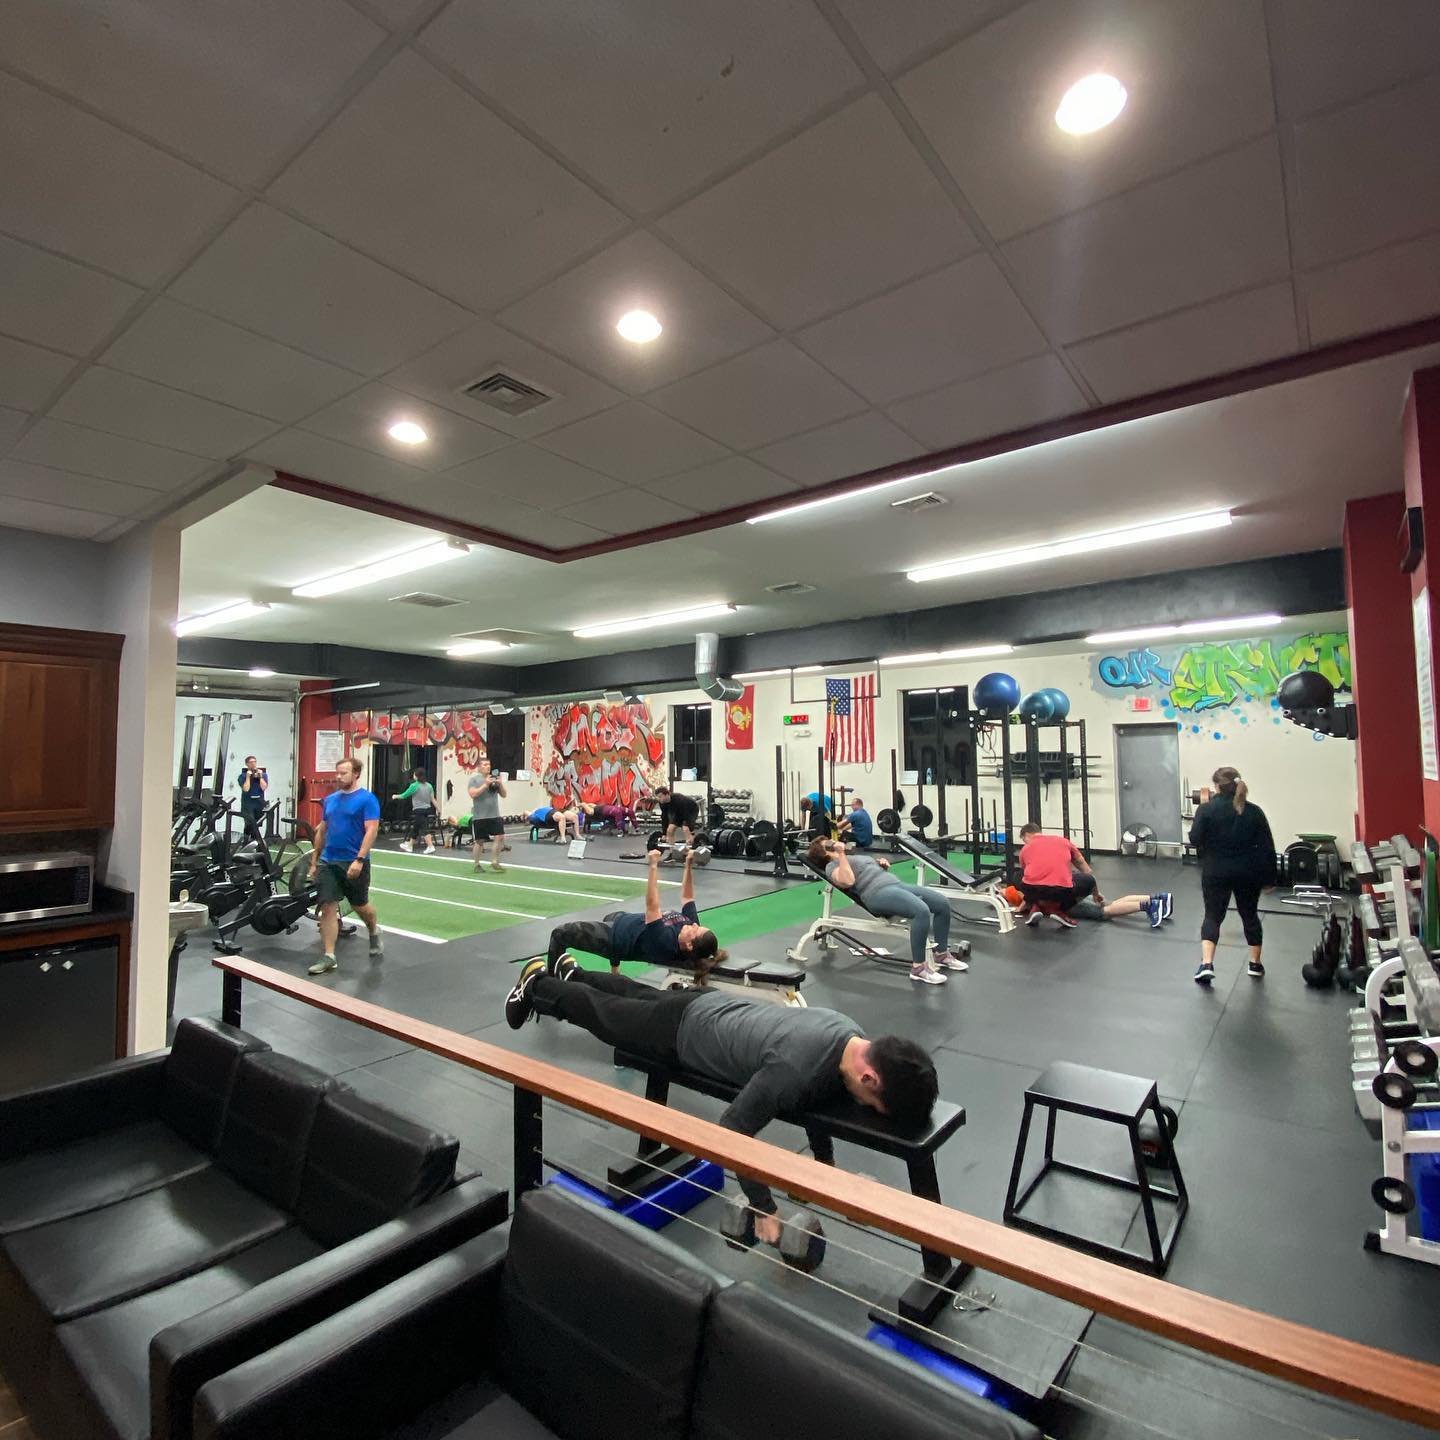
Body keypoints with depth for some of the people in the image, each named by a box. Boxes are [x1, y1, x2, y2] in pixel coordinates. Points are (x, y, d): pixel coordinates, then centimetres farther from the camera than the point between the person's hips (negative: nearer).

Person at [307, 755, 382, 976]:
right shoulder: (330, 799, 9)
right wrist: (314, 861, 14)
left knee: (360, 905, 11)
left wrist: (359, 860, -25)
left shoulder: (367, 799, -10)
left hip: (354, 863, -5)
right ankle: (329, 957, 4)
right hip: (328, 862, 5)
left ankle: (374, 932, 40)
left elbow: (371, 831, -17)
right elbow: (322, 831, 15)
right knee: (328, 907, -1)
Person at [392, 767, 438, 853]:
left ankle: (431, 847, -14)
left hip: (418, 810, -6)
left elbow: (404, 796, 1)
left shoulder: (414, 786, -9)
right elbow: (433, 799, 5)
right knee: (414, 828, 16)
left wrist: (395, 796, 20)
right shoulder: (429, 786, 6)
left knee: (425, 829, -6)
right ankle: (410, 845, 26)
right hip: (428, 810, 6)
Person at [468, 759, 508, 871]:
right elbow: (473, 794, -16)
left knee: (500, 837, -5)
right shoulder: (474, 779, -2)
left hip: (494, 815, 4)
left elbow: (503, 795, 11)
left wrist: (500, 784, -6)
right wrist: (486, 784, -20)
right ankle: (477, 865, 19)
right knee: (479, 841, 4)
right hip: (479, 817, -4)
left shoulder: (494, 778, 12)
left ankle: (494, 862, 8)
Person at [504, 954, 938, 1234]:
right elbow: (732, 1128, -34)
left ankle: (570, 973, 59)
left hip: (721, 1007, 7)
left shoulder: (852, 1038, -19)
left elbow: (820, 1094, 4)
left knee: (636, 996, 32)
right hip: (680, 1032, -7)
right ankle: (537, 986, 46)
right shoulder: (794, 1070, -44)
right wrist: (764, 1209, -27)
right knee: (601, 1014, 20)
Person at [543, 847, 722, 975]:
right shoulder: (691, 922, -23)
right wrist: (688, 865, -21)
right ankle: (614, 973, 48)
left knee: (559, 933, 4)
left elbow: (652, 906, -46)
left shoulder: (665, 943, -42)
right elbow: (686, 897, -11)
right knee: (611, 916, 41)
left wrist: (653, 866, -49)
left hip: (611, 938, -8)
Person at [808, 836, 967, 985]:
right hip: (879, 893, -9)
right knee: (921, 911, -32)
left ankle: (941, 955, 9)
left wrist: (883, 862, 14)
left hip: (897, 884, 9)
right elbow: (848, 881, -18)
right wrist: (841, 854, -16)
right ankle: (918, 968, -23)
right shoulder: (832, 865, 3)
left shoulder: (854, 857, 31)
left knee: (943, 904, -3)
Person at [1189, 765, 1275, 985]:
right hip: (1247, 873, 2)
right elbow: (1267, 848, 0)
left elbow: (1195, 839, -13)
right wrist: (1269, 878, 8)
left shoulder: (1207, 809, -9)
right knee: (1250, 915, 20)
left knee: (1213, 916, 7)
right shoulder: (1254, 811, -1)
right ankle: (1255, 965, 29)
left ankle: (1206, 964, -10)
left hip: (1216, 872, -2)